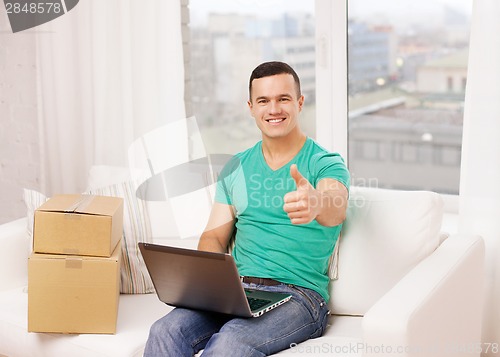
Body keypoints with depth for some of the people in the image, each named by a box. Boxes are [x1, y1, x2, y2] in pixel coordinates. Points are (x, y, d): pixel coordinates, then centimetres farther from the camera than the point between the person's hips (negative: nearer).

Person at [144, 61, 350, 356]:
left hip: (299, 295, -4)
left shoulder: (327, 164, 0)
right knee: (166, 332, -25)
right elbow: (214, 236, 15)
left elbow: (336, 208, -23)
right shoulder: (236, 167, 16)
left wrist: (314, 202, -49)